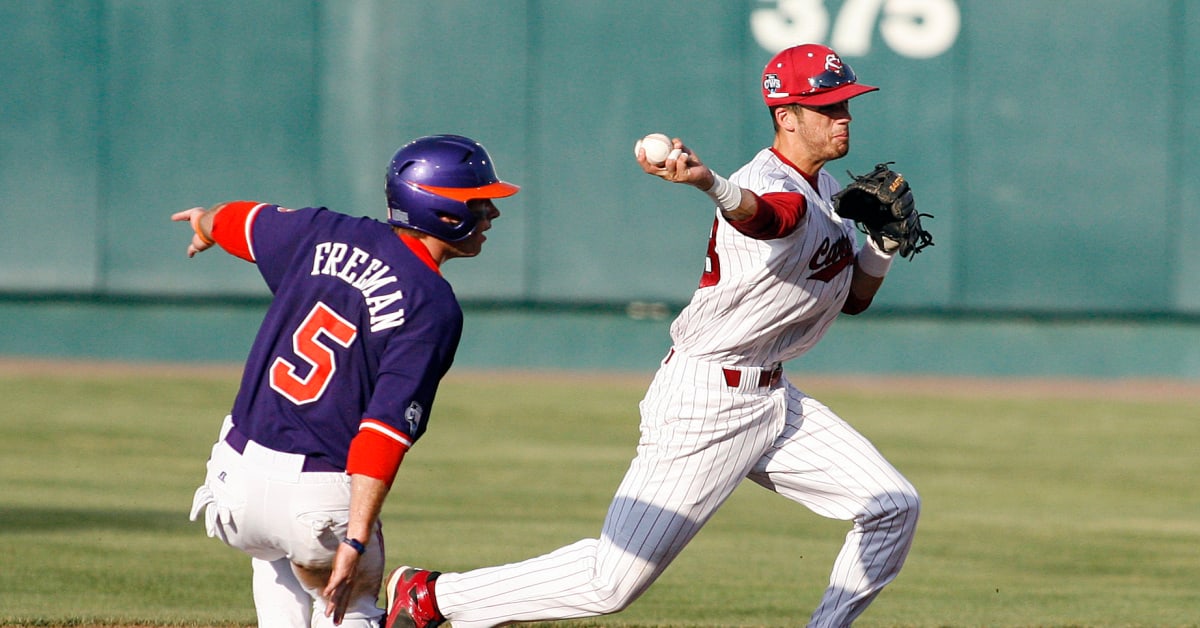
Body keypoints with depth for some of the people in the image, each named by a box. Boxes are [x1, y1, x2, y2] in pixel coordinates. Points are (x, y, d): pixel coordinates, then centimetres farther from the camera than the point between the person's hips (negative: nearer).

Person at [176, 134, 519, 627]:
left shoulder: (327, 236, 5)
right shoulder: (434, 308, -12)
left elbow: (237, 221, 26)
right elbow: (388, 427, -22)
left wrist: (207, 221, 51)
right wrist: (355, 542, -25)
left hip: (234, 481, 5)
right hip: (321, 499, -5)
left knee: (276, 556, 36)